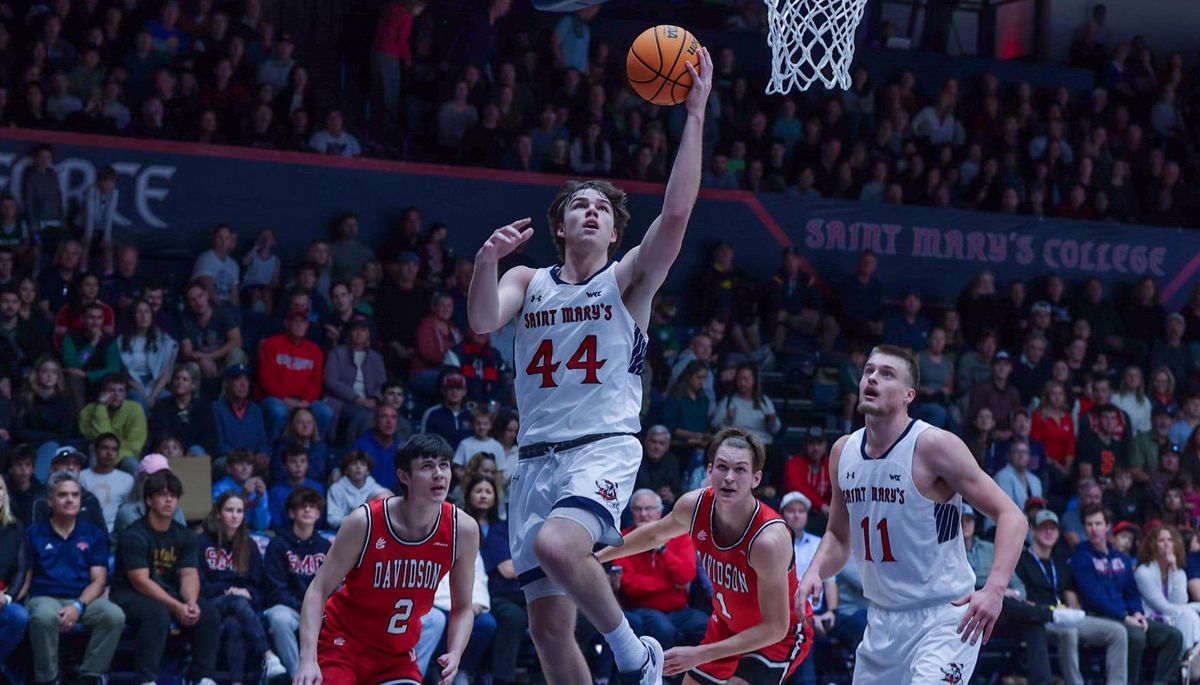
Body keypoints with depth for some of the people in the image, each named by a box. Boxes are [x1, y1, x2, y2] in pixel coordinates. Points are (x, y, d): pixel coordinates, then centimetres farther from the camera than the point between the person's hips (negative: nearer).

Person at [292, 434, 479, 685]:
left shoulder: (463, 529, -10)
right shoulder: (364, 522, -19)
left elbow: (463, 608, 2)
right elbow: (319, 590, -15)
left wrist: (454, 654, -17)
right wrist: (308, 660, -27)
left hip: (399, 655, 4)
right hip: (343, 643, -4)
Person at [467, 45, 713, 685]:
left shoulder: (628, 279, 6)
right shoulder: (528, 281, 15)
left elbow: (675, 213, -10)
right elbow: (482, 321, -5)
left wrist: (695, 116, -14)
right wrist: (486, 261, -24)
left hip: (604, 448, -4)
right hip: (537, 457, 4)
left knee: (556, 544, -34)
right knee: (549, 627, 2)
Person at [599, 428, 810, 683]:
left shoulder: (769, 540, -37)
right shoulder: (695, 505, -19)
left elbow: (775, 628, -31)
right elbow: (654, 535, 8)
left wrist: (699, 655, -33)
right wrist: (598, 557, 19)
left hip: (781, 634, -7)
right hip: (727, 622, 7)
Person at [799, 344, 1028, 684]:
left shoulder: (934, 445, -15)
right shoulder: (843, 451, 5)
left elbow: (1011, 516, -15)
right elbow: (838, 535, 20)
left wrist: (995, 589, -29)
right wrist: (815, 572, -1)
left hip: (943, 617, -7)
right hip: (883, 619, 7)